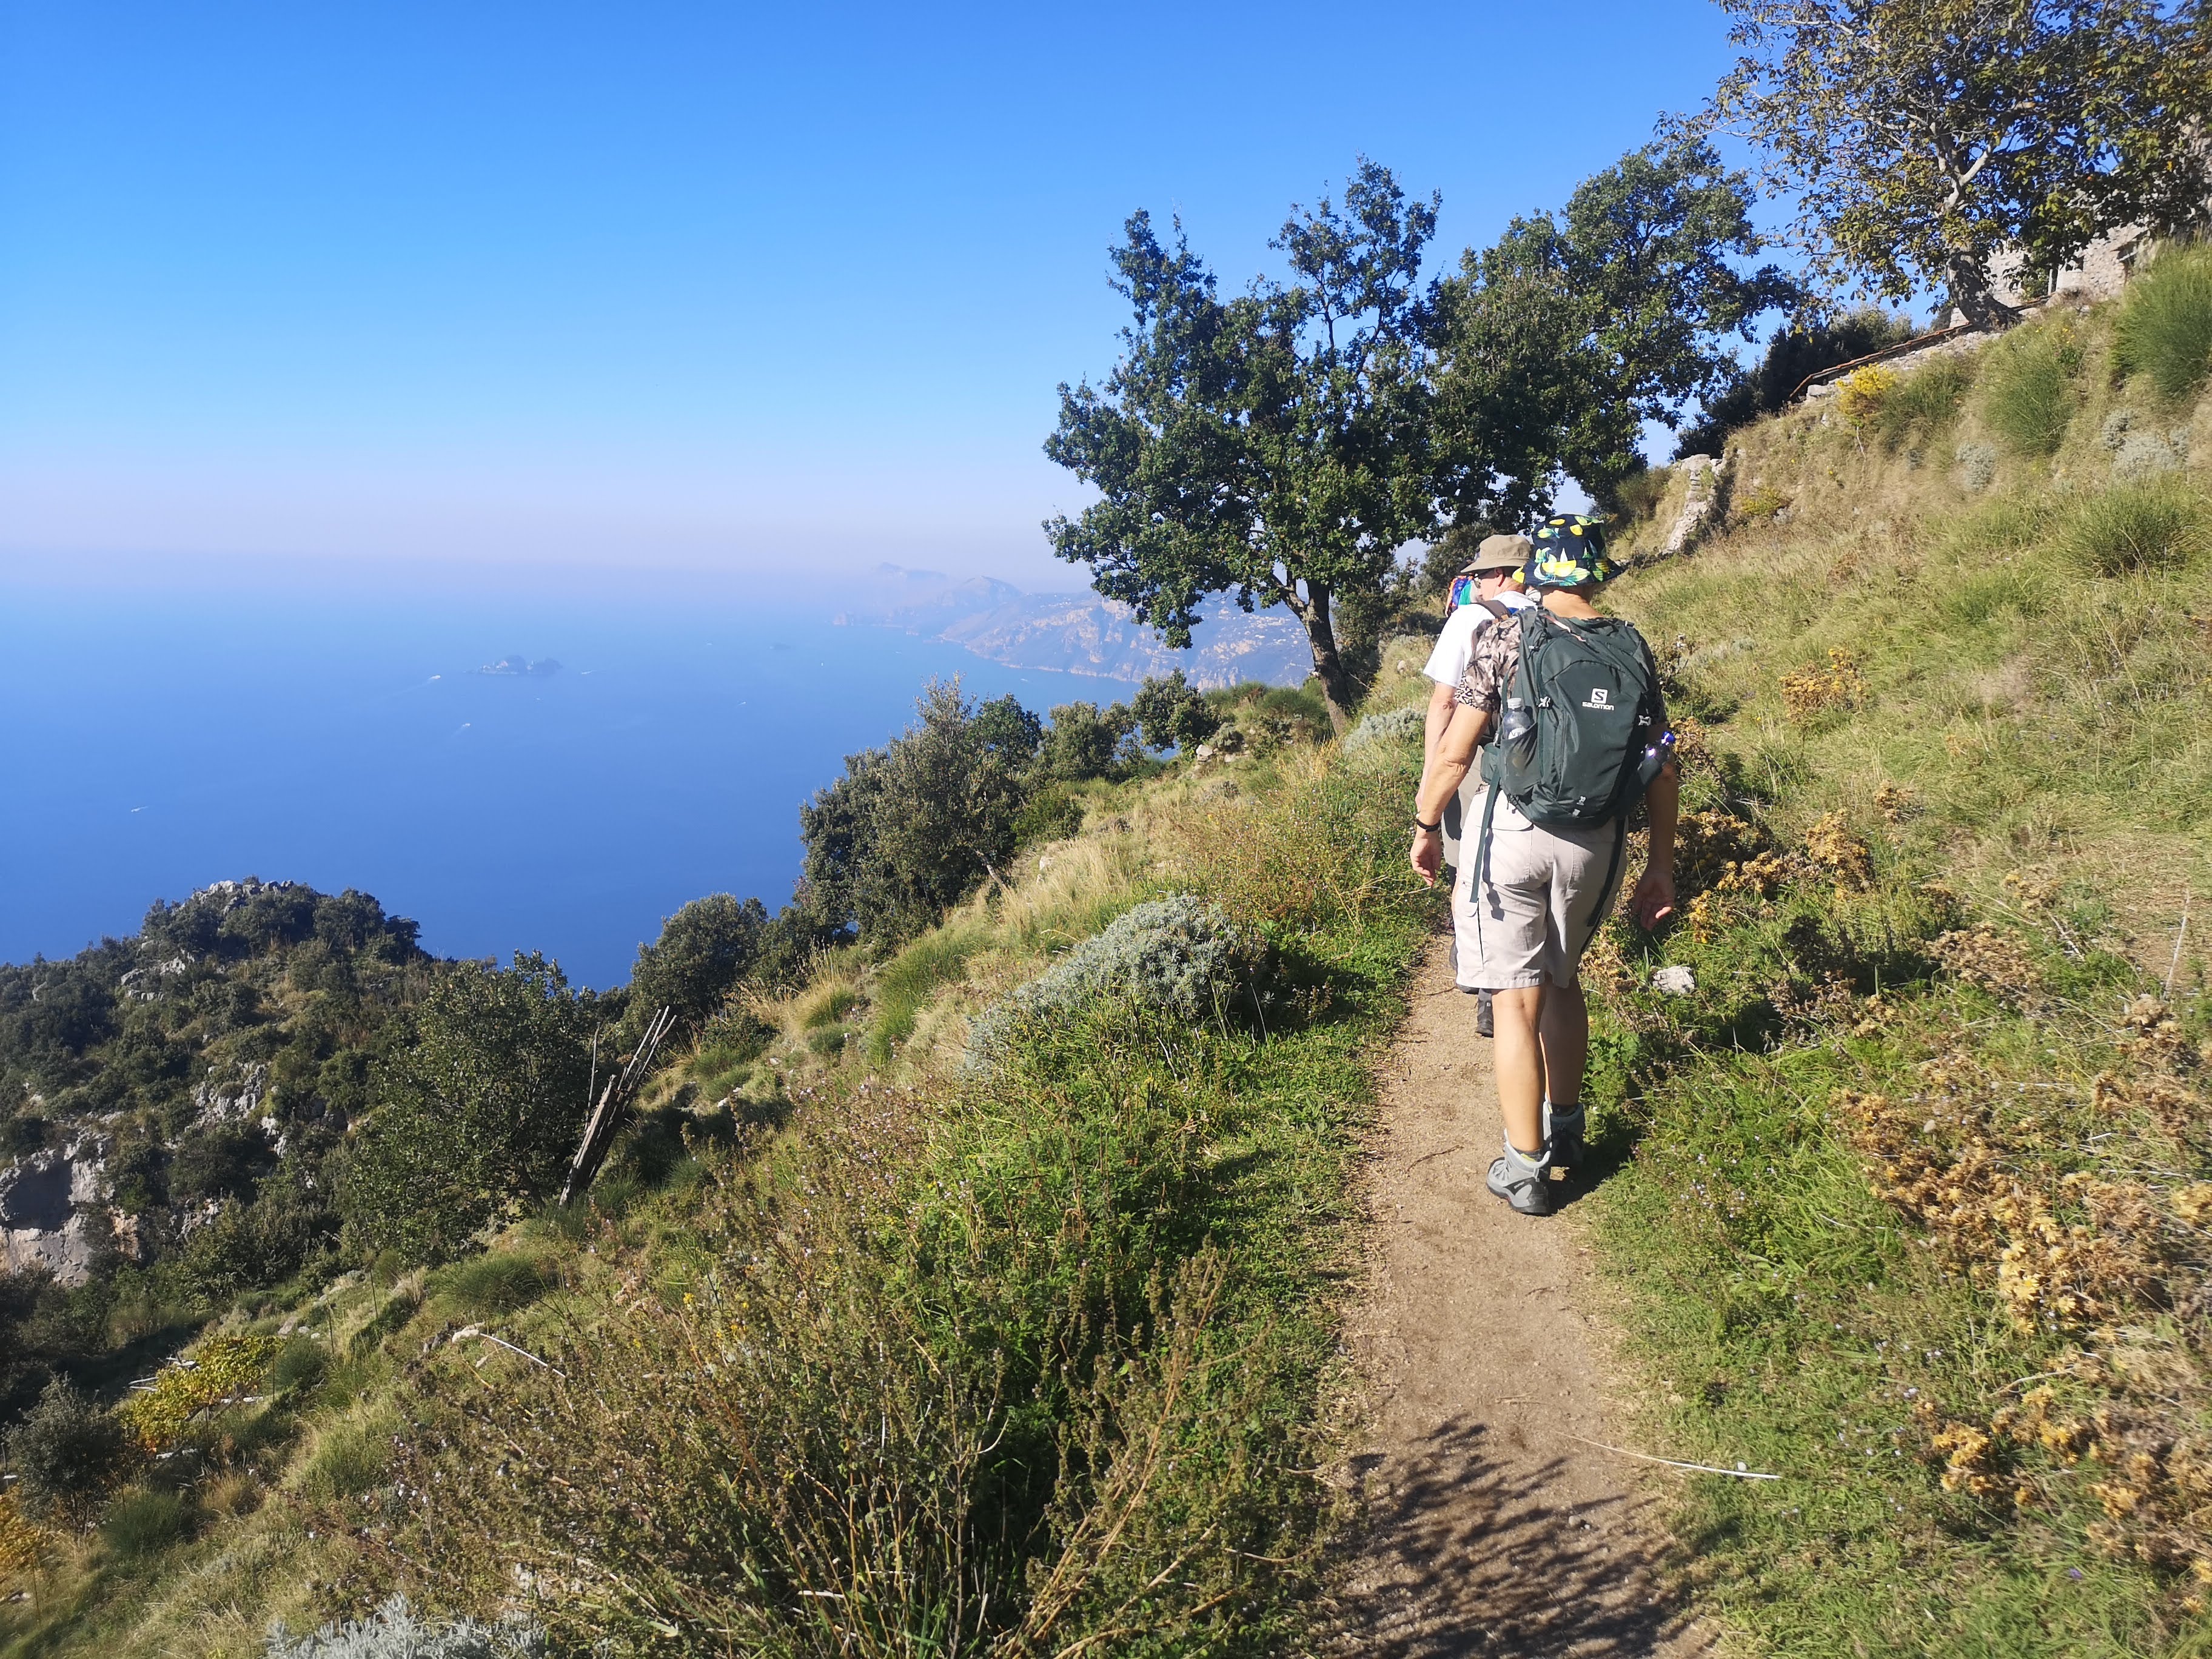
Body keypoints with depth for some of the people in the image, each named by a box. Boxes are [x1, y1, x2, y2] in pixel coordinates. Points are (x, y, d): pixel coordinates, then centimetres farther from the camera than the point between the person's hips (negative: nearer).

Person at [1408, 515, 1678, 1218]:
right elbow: (1663, 769, 5)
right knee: (1562, 978, 24)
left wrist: (1426, 827, 4)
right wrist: (1661, 865, 12)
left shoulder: (1506, 641, -7)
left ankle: (1525, 1168, 10)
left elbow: (1453, 751, -10)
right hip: (1597, 843, 4)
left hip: (1516, 834, -4)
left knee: (1518, 999, 3)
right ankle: (1565, 1128, 37)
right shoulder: (1633, 650, 4)